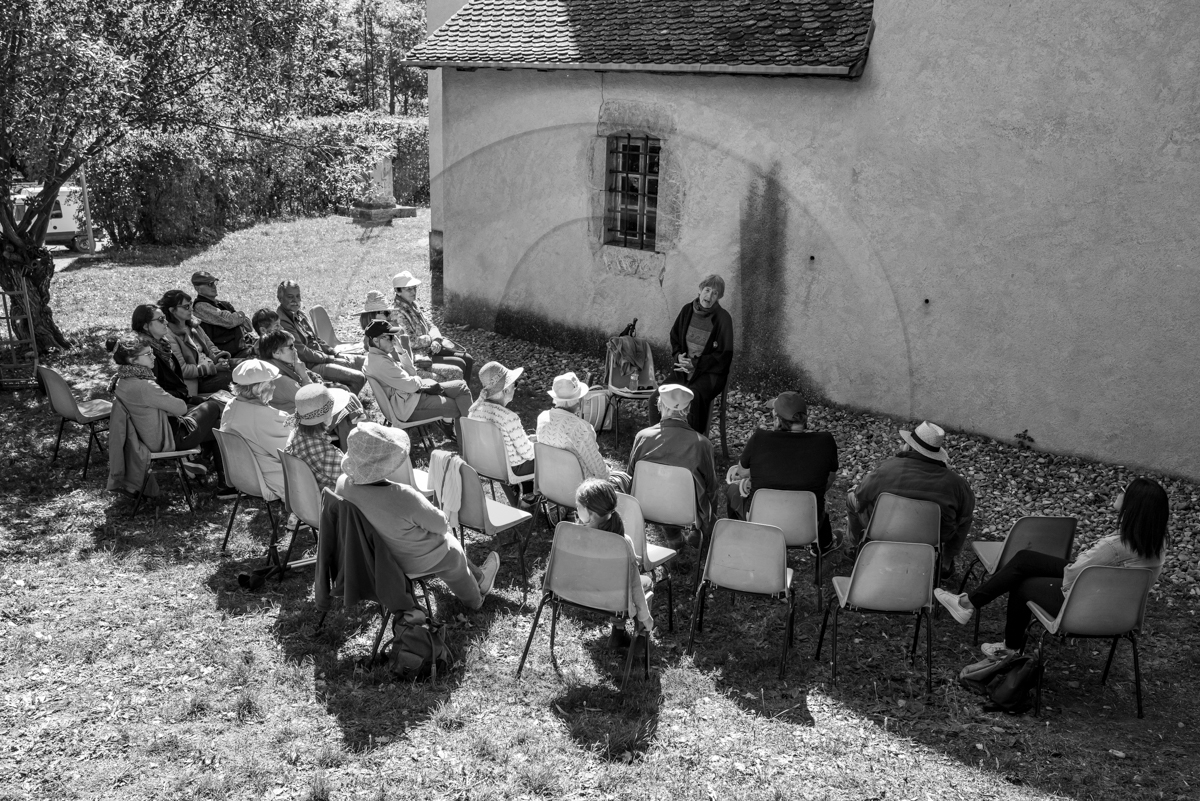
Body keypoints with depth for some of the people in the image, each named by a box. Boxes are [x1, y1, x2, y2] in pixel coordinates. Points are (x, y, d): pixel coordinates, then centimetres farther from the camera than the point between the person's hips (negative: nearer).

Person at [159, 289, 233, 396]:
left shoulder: (193, 326, 14)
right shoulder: (170, 336, -12)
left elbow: (210, 346, 22)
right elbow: (182, 370, -16)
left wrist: (217, 356, -3)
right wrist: (214, 368, -18)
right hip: (198, 381, -8)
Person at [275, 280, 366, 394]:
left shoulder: (300, 314, 12)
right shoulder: (282, 322, -18)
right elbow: (302, 353, -20)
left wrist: (334, 353, 7)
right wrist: (329, 358, -13)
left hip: (322, 356, 10)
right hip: (311, 366, -10)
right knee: (358, 378, -21)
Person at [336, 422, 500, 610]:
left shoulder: (344, 484, -23)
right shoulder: (403, 497, -43)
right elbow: (440, 524, -25)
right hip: (414, 559, -6)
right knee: (453, 552, 28)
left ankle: (478, 577, 53)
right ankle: (474, 599, 56)